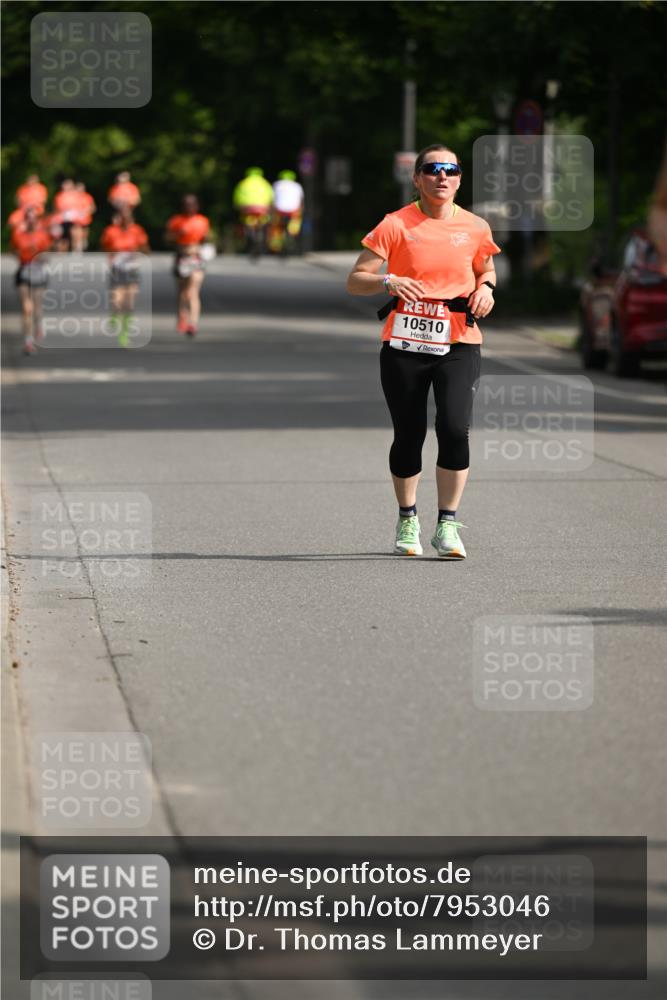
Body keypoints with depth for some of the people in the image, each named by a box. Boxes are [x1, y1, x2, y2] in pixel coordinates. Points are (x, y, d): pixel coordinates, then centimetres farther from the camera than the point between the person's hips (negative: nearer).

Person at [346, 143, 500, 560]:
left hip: (459, 343, 1)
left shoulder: (475, 228, 5)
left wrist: (485, 288, 1)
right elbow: (355, 280, -3)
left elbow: (486, 270, 24)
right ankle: (408, 521, 27)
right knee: (409, 436, 5)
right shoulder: (396, 225, -3)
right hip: (404, 343, -1)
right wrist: (389, 281, -23)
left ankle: (447, 525, -5)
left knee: (455, 429, -16)